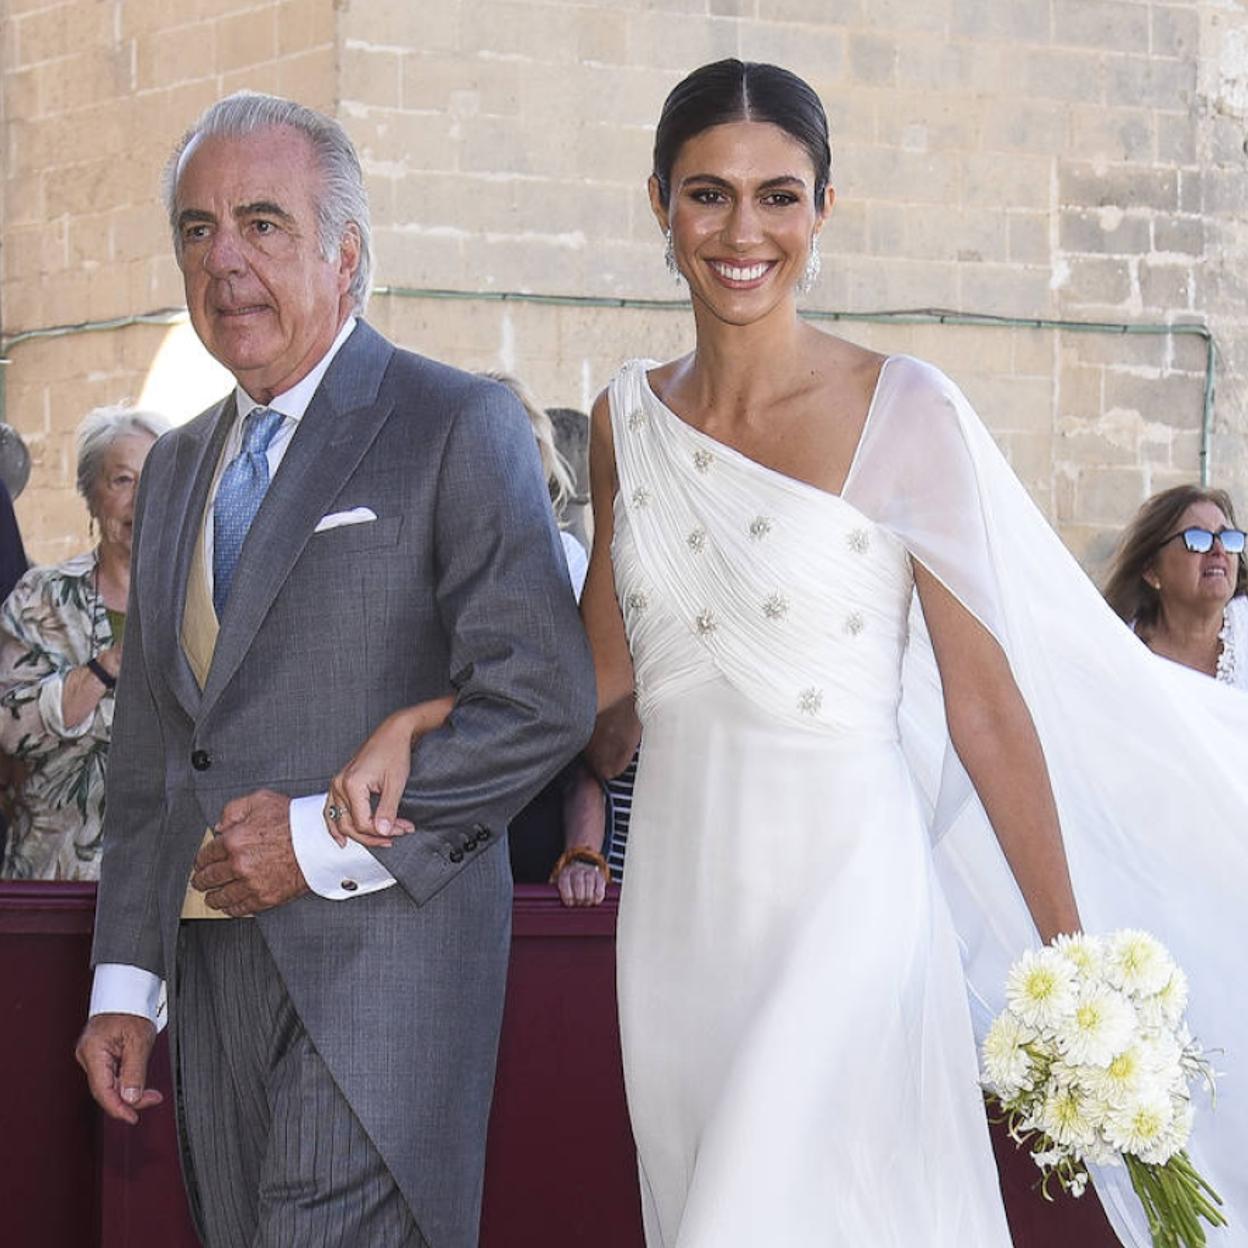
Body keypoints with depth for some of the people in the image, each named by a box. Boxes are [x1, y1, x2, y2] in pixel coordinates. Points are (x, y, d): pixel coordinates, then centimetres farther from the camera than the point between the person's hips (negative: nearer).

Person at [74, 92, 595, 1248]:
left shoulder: (458, 426, -3)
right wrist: (124, 982, 15)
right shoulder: (177, 469, 19)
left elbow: (541, 697, -12)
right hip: (215, 972, 7)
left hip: (380, 948, -7)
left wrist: (327, 838, -15)